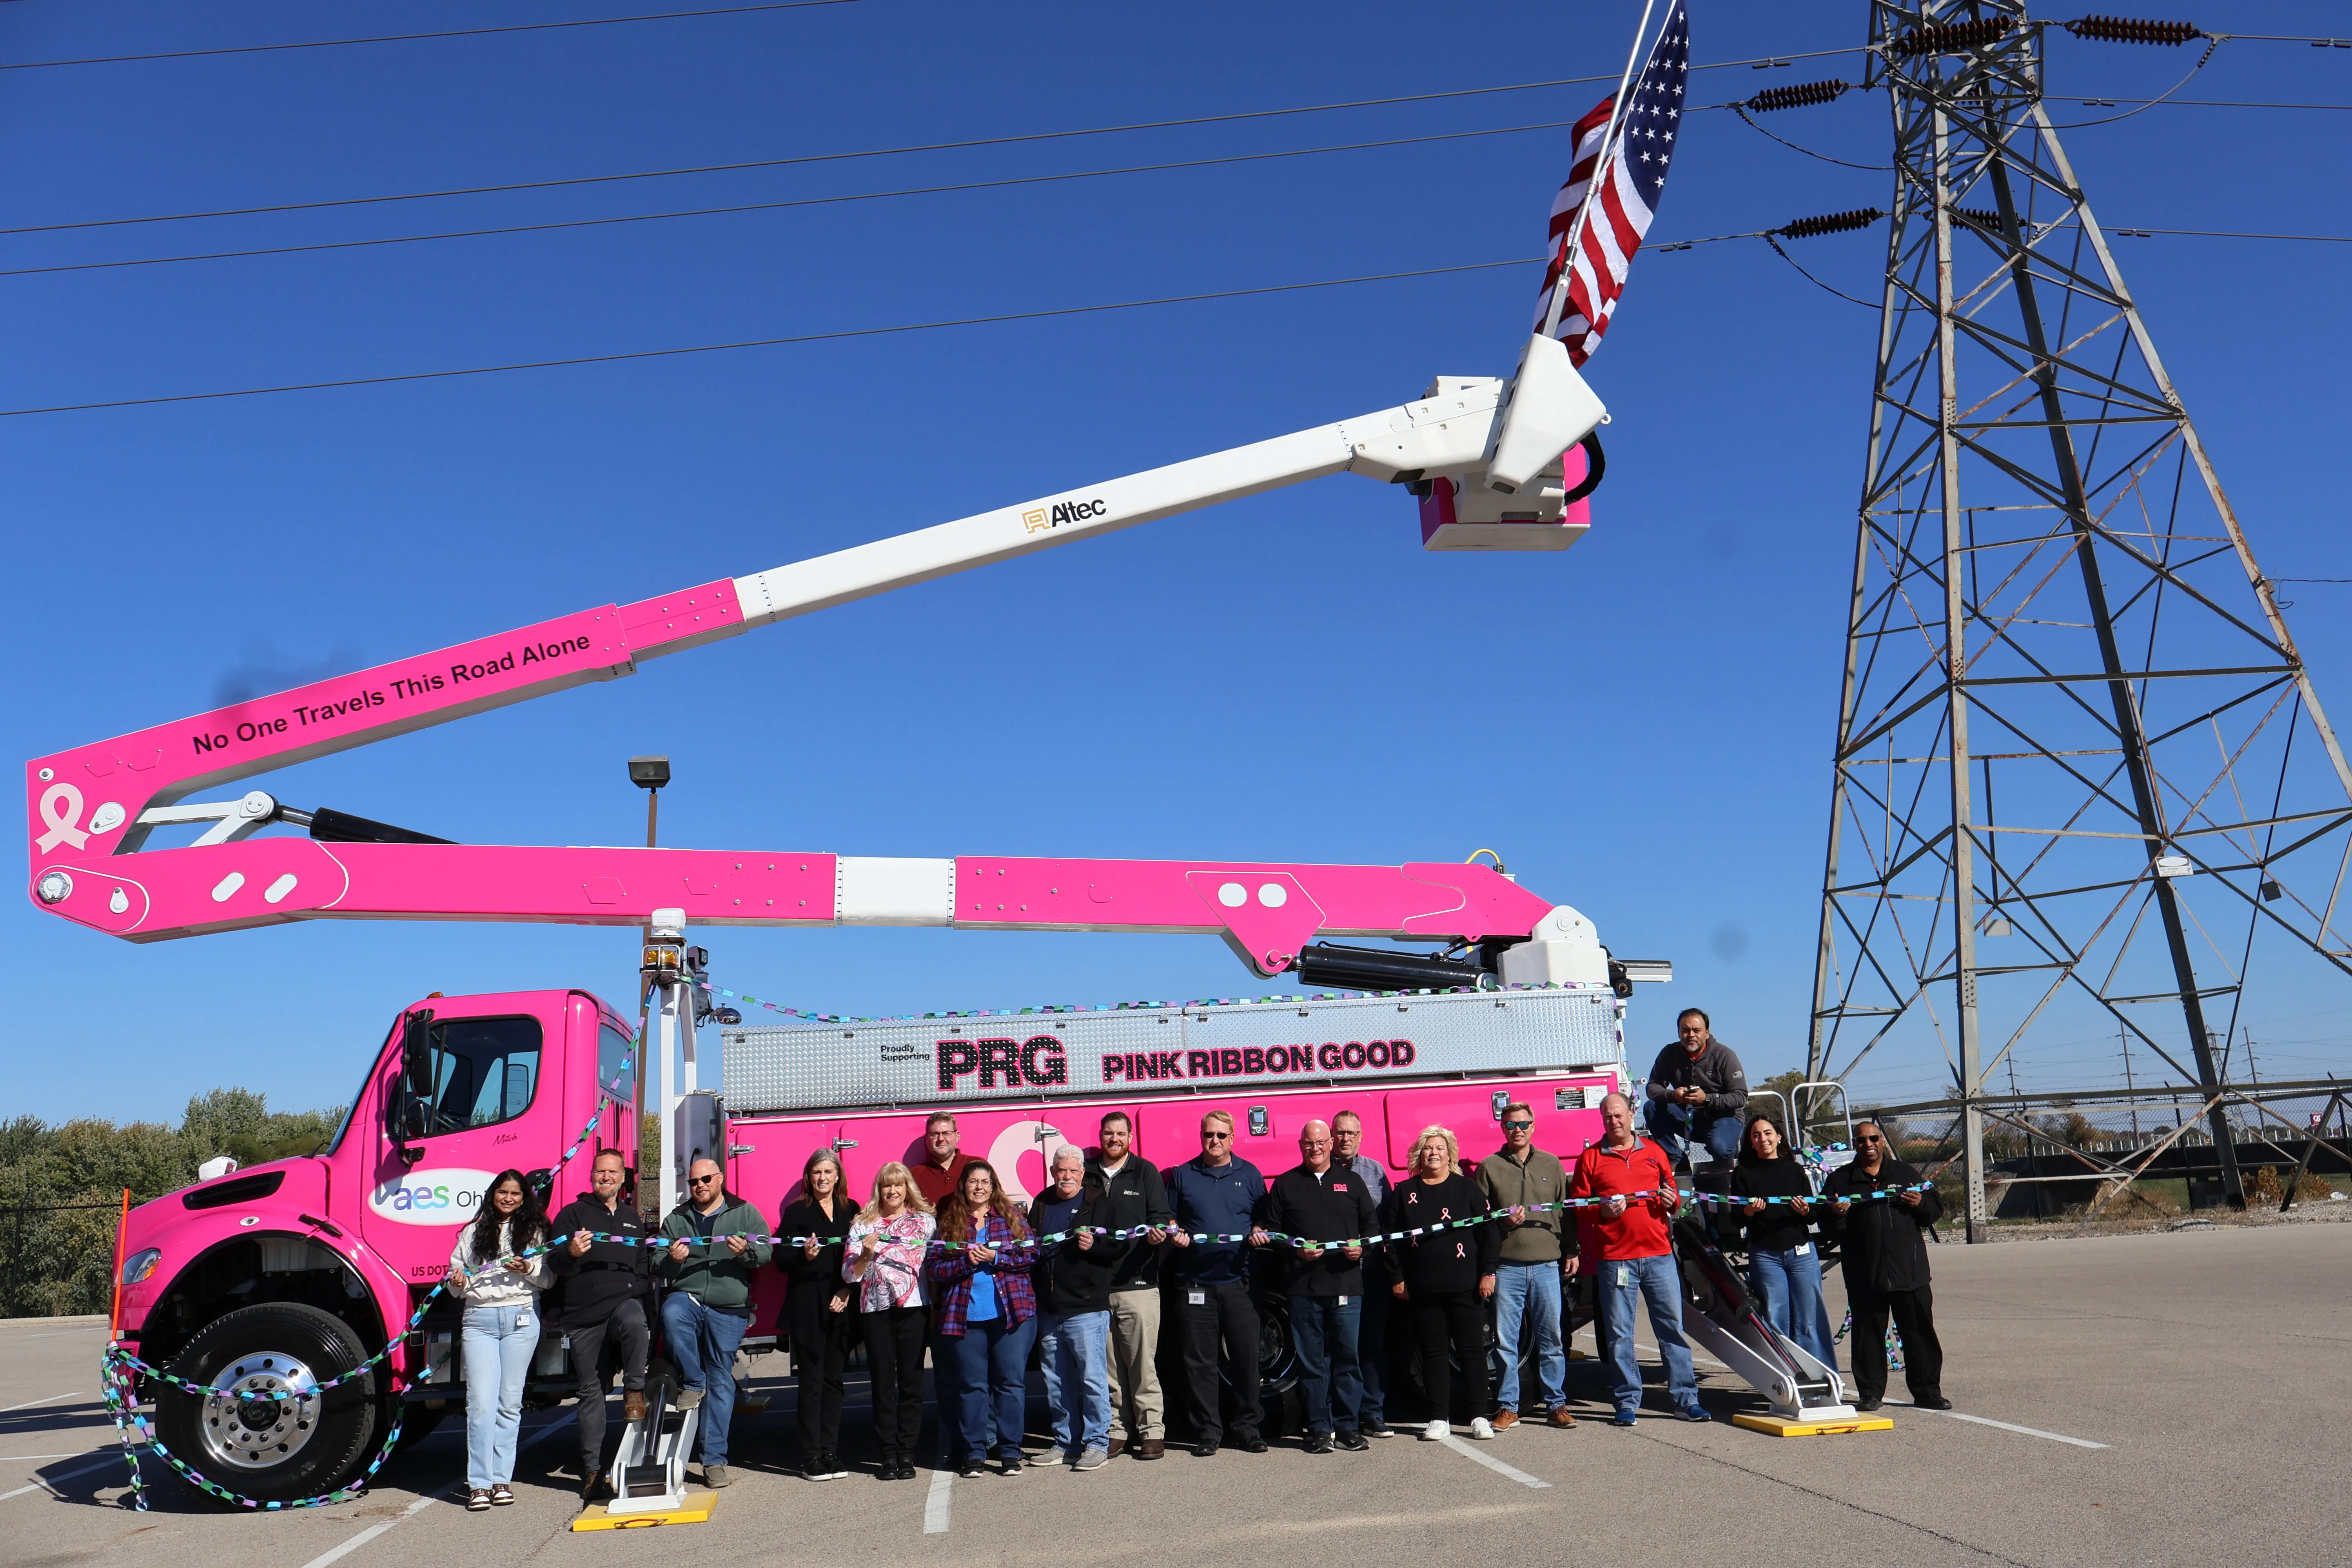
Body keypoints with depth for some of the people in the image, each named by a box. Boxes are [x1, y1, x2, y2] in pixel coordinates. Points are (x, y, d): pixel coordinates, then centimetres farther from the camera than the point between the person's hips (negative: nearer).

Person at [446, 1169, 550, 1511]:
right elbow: (456, 1273, 15)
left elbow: (548, 1279, 6)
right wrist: (457, 1283, -6)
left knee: (510, 1402, 3)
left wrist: (528, 1269, -13)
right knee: (481, 1403, -7)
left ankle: (502, 1479, 10)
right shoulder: (473, 1232, 15)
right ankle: (479, 1484, -5)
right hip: (479, 1320, 1)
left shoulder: (534, 1231, 10)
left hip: (521, 1319, -1)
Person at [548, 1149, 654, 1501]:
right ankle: (593, 1472, 7)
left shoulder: (633, 1217, 20)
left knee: (635, 1323, -36)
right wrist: (570, 1252, -24)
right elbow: (554, 1264, -1)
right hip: (585, 1313, -1)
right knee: (592, 1393, 1)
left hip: (626, 1302, 1)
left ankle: (634, 1389, -16)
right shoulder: (573, 1214, 9)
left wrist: (646, 1305, 15)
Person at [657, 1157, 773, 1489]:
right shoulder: (676, 1220, 15)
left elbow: (766, 1253, 2)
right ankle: (693, 1383, -14)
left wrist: (745, 1252, -19)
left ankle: (715, 1459, 7)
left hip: (729, 1309, -1)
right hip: (687, 1296, 1)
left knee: (721, 1381, 0)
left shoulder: (745, 1213, 9)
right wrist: (673, 1259, -11)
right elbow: (659, 1268, 12)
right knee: (671, 1314, -35)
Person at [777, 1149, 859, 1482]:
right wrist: (805, 1256, -21)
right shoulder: (796, 1212, 2)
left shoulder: (851, 1211, 10)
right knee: (812, 1382, -2)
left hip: (842, 1309, 3)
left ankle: (830, 1454, 12)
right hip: (807, 1309, -3)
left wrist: (848, 1291, -3)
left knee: (833, 1381, 6)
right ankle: (811, 1458, 2)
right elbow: (782, 1261, -2)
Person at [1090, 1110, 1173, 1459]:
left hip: (1137, 1283, -2)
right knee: (1109, 1364, 5)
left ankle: (1152, 1430, 3)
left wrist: (1157, 1232, -20)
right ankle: (1117, 1429, 15)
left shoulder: (1145, 1172, 7)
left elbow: (1160, 1217, 1)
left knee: (1142, 1363, -4)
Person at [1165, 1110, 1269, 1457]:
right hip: (1195, 1284, 0)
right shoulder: (1182, 1175, 11)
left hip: (1239, 1282, 0)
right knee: (1199, 1361, 2)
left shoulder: (1249, 1175, 11)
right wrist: (1174, 1234, -5)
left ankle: (1248, 1429, 12)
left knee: (1246, 1359, 1)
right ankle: (1207, 1433, 10)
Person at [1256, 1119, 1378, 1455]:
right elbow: (1271, 1231, 9)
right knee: (1312, 1361, 2)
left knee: (1347, 1357, 0)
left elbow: (1372, 1223, 15)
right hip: (1303, 1287, 0)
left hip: (1346, 1285, 0)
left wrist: (1362, 1247, -4)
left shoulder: (1351, 1181, 14)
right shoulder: (1285, 1185, 10)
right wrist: (1296, 1250, -7)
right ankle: (1320, 1429, 10)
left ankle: (1348, 1427, 11)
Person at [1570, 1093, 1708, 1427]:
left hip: (1659, 1253, 2)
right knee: (1620, 1334, 2)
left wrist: (1672, 1202, -1)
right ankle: (1627, 1402, 11)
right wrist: (1602, 1211, -13)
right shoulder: (1590, 1158, 5)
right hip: (1614, 1258, -1)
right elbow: (1576, 1206, 5)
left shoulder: (1654, 1153, 13)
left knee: (1673, 1326, 2)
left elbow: (1672, 1193, 21)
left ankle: (1686, 1398, 10)